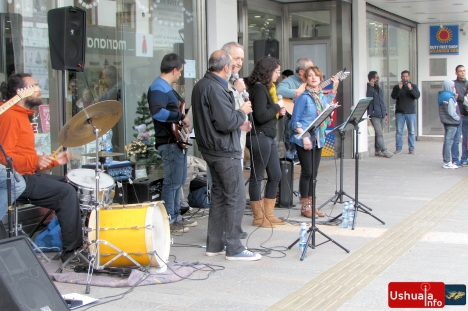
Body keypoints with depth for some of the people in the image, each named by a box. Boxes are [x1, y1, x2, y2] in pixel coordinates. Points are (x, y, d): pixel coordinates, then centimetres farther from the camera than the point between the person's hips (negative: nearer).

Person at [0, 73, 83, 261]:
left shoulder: (22, 116, 22)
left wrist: (54, 160, 10)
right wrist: (35, 162, -30)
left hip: (30, 175, 11)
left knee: (69, 183, 12)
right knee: (67, 192, -20)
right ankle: (71, 252, -15)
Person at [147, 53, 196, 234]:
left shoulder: (167, 87, 18)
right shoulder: (158, 87, -15)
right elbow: (157, 112, -30)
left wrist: (183, 116, 15)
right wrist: (181, 117, -24)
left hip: (177, 140, 11)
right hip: (169, 142, -11)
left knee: (179, 181, 16)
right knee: (172, 181, -9)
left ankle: (176, 216, 24)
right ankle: (168, 221, -3)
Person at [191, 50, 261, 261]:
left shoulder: (201, 85, 12)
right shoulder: (215, 88, -20)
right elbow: (226, 122, -25)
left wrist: (238, 123, 18)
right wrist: (242, 112, -8)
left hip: (210, 149, 10)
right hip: (225, 151, -10)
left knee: (219, 195, 16)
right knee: (236, 198, -3)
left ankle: (214, 245, 22)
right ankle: (234, 249, 2)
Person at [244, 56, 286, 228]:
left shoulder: (264, 88, 16)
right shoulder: (258, 88, -15)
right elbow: (261, 116, -22)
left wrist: (279, 111, 2)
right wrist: (277, 106, -10)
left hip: (268, 137, 11)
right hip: (259, 137, -11)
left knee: (275, 175, 13)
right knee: (257, 177, 0)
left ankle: (268, 214, 22)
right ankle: (259, 217, 9)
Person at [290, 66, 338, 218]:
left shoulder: (321, 96, 9)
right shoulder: (304, 97, -10)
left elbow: (327, 102, 30)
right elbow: (295, 120, -11)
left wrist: (335, 86, 18)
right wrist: (304, 137, -20)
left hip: (318, 140, 7)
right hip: (305, 141, -7)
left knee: (314, 173, 10)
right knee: (307, 172, -4)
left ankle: (311, 205, 19)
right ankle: (304, 206, 6)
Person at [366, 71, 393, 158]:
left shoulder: (379, 89, 20)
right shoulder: (369, 88, -4)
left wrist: (385, 114, 24)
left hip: (381, 115, 8)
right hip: (374, 115, -8)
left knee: (379, 134, 10)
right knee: (379, 133, -12)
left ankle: (377, 151, 15)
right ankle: (384, 151, -16)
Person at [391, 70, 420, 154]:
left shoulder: (414, 86, 8)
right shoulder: (397, 87, 7)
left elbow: (417, 96, -7)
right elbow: (393, 96, -7)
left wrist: (411, 89, -22)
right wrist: (399, 88, -20)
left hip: (411, 112, 0)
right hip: (399, 112, 0)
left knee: (411, 131, 1)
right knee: (399, 131, -2)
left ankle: (411, 148, 5)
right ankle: (398, 148, 3)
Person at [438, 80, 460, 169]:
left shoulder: (441, 96, 12)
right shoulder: (450, 98, -16)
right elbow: (451, 112, -18)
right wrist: (458, 118, -5)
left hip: (445, 122, 9)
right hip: (452, 122, -9)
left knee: (447, 141, 14)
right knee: (449, 141, -7)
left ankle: (446, 160, 20)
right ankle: (447, 162, -5)